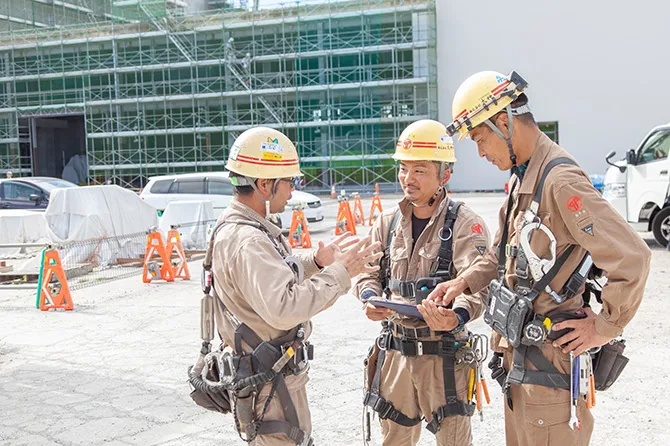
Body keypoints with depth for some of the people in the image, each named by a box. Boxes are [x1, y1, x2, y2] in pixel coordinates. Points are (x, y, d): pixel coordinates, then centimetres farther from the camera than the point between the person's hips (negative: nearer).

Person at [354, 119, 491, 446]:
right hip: (394, 350, 5)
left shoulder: (465, 224, -9)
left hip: (444, 355, -4)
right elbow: (369, 272, 10)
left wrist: (458, 316, -40)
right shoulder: (388, 222, 7)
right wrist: (371, 298, -13)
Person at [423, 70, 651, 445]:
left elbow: (633, 257, -26)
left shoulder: (560, 180, -22)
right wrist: (464, 282, 6)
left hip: (549, 361, -9)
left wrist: (604, 327, -17)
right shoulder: (522, 178, 10)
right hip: (518, 352, 10)